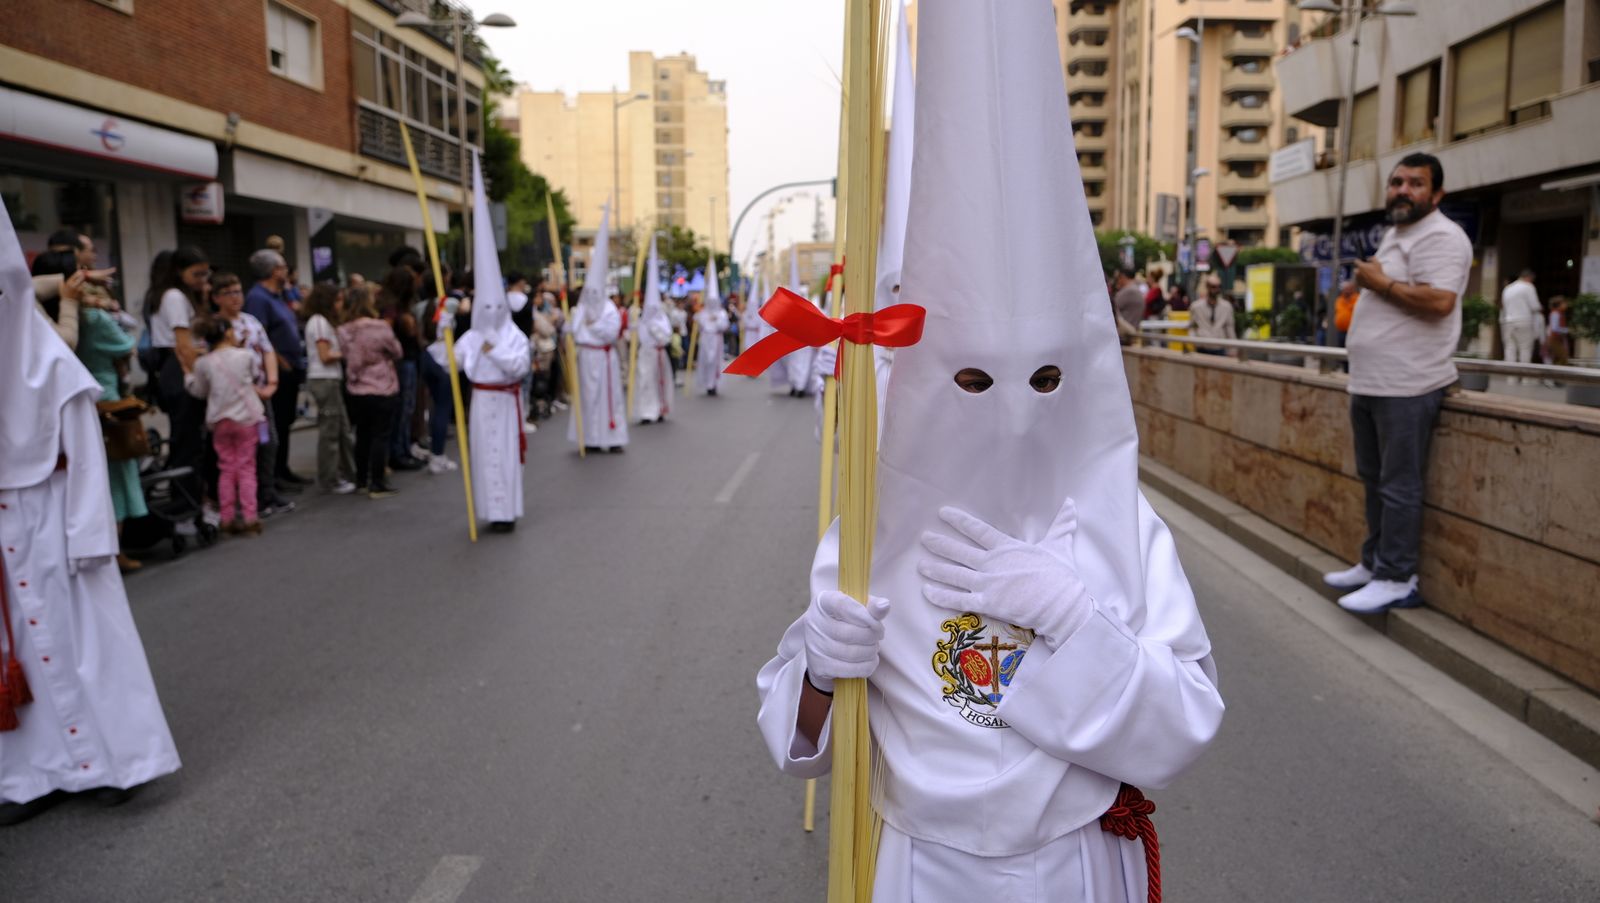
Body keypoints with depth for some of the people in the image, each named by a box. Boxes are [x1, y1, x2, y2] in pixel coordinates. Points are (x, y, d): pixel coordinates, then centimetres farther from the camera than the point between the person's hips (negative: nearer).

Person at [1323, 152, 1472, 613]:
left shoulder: (1439, 237, -12)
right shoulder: (1394, 234, 20)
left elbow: (1439, 300, -25)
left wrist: (1380, 282, -15)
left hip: (1406, 387, -10)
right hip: (1370, 384, 10)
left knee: (1399, 486, -6)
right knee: (1374, 480, 15)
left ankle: (1396, 580, 1)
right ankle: (1374, 563, 25)